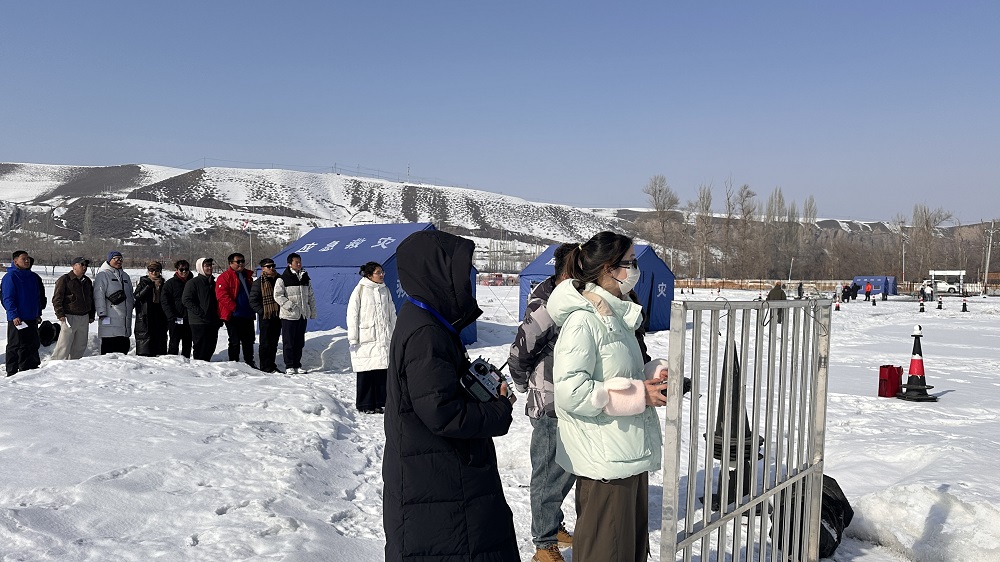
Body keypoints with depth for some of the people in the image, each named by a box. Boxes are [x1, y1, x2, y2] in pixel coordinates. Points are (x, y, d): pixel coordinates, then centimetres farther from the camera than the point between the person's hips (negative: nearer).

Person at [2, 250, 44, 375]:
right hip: (17, 319, -7)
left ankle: (32, 369, 20)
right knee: (15, 346, -1)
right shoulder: (10, 276, -7)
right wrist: (14, 316, -20)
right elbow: (7, 298, -13)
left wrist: (38, 313, 15)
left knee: (33, 345, 11)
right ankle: (12, 373, 6)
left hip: (32, 318, 7)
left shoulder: (34, 277, 13)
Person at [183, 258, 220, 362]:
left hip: (212, 323, 7)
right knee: (200, 348, -7)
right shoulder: (193, 283, -4)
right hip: (199, 322, -7)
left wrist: (219, 320, 15)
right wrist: (200, 313, -18)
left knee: (211, 347, 8)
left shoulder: (213, 283, 19)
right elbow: (186, 300, -13)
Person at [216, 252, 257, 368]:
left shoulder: (248, 276, 15)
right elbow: (221, 295, -16)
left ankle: (250, 362, 23)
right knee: (235, 341, -1)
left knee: (249, 341, 13)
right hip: (233, 315, -7)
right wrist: (234, 307, -19)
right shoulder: (225, 277, -7)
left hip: (248, 315, 7)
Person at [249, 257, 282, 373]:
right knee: (265, 342, -1)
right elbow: (253, 301, -7)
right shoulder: (258, 283, -4)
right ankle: (265, 366, 6)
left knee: (274, 342, 12)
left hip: (277, 316, 5)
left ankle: (272, 365, 21)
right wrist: (263, 312, -14)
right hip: (265, 317, -5)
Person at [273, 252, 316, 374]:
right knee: (288, 342, 0)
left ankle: (297, 365, 19)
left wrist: (313, 312, 12)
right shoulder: (283, 279, -5)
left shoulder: (305, 278, 13)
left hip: (303, 315, 5)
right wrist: (290, 306, -17)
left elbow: (311, 296, 17)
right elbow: (278, 296, -10)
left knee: (300, 342, 10)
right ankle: (289, 366, 8)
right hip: (289, 316, -5)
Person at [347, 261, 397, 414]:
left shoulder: (385, 290, 12)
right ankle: (365, 404, 9)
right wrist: (353, 338, -8)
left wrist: (394, 334, 15)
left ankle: (381, 403, 13)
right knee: (366, 372, -1)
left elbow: (392, 313, 18)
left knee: (383, 370, 4)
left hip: (384, 338, 5)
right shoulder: (360, 290, -3)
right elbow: (352, 314, -4)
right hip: (366, 339, -4)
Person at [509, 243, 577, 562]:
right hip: (549, 407, -8)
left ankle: (553, 526, 39)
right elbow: (518, 356, -16)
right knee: (549, 475, 4)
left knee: (566, 471, 20)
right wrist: (527, 387, 0)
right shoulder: (545, 308, -20)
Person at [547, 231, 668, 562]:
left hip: (631, 455, 9)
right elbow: (571, 391, -25)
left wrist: (650, 378, 1)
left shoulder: (616, 315, 12)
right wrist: (639, 394, -19)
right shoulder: (582, 321, -18)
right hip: (604, 461, -9)